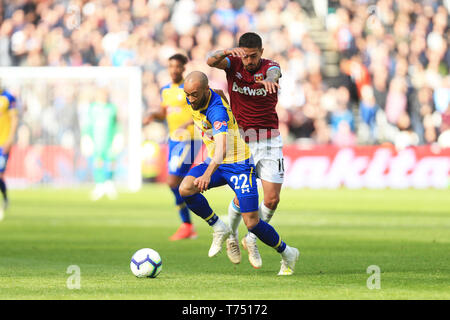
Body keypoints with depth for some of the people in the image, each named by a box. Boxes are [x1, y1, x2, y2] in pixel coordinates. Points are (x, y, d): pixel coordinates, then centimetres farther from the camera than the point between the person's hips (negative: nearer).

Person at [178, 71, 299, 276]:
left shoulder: (217, 110, -31)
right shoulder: (194, 100, -6)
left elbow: (222, 149, -46)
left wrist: (208, 174, -61)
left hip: (238, 164, -7)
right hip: (214, 162, 7)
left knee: (252, 223, -10)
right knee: (185, 189, -21)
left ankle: (287, 254, 17)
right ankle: (218, 228, 0)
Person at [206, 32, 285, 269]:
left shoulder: (270, 67, -6)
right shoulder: (233, 64, -4)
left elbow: (273, 73, -31)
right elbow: (211, 61, -23)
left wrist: (268, 80, -56)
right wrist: (225, 52, -46)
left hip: (269, 140, 1)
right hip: (241, 139, -1)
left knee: (272, 199, -5)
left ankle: (252, 240, 20)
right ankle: (231, 237, 23)